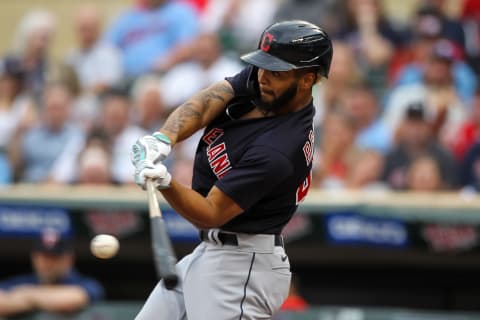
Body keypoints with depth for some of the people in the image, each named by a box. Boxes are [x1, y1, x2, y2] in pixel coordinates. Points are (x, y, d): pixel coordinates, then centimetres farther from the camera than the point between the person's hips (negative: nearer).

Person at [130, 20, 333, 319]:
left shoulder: (279, 150, -28)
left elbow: (211, 214, -25)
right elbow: (201, 106, -12)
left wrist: (166, 182, -40)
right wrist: (163, 139, -31)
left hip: (242, 267, -10)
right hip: (206, 253, 10)